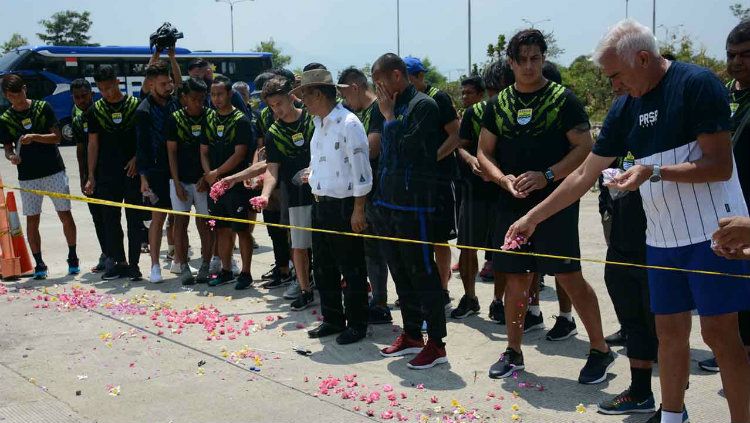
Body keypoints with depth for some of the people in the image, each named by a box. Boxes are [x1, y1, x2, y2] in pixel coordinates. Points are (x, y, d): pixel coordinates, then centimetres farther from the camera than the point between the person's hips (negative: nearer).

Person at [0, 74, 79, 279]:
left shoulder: (42, 107, -1)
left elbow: (56, 137, -4)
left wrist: (35, 137, -20)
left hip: (54, 170, -2)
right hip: (27, 175, 2)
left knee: (65, 214, 0)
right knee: (32, 220, 2)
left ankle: (73, 258, 14)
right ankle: (39, 264, 12)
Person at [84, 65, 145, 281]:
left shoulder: (135, 105, 0)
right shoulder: (96, 110, 7)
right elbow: (93, 144, 8)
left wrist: (137, 158, -12)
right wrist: (91, 177, 4)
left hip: (132, 171, -2)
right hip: (107, 174, 3)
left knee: (135, 219, 0)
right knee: (110, 219, 6)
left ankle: (133, 264, 7)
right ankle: (119, 262, 15)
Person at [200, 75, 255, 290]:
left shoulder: (241, 121, -7)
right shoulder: (209, 120, 12)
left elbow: (239, 153, -14)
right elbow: (204, 151, 12)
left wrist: (217, 173, -12)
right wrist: (209, 174, -4)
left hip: (236, 183, -6)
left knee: (242, 230, 0)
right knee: (222, 229, 12)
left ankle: (245, 273, 8)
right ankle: (225, 271, 22)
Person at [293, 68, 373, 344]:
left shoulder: (348, 123, -16)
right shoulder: (319, 124, 11)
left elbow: (360, 169, -18)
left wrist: (358, 210, -18)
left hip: (344, 206, -9)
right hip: (320, 204, 9)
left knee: (351, 269, 3)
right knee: (323, 267, 16)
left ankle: (356, 325, 16)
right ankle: (332, 319, 30)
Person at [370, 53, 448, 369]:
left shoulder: (423, 105, -10)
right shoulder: (393, 107, 14)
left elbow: (405, 148, -20)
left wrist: (389, 116, -9)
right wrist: (380, 197, 15)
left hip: (414, 205, -9)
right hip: (388, 202, 9)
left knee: (422, 273, -3)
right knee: (400, 273, 14)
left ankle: (436, 343, 6)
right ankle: (411, 336, 26)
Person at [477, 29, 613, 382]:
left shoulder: (563, 99, -2)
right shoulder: (499, 104, 10)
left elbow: (584, 148, -6)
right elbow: (484, 153, 11)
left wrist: (547, 175, -18)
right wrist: (505, 179, -8)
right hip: (512, 204, 4)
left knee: (569, 276, -6)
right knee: (515, 278, 10)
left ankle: (600, 350, 11)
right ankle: (513, 352, 23)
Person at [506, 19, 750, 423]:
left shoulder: (697, 84, -12)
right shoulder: (625, 107, 7)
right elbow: (584, 174, 10)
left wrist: (654, 172, -27)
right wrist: (532, 217, 7)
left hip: (713, 233, -6)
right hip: (663, 237, 6)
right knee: (669, 331, 10)